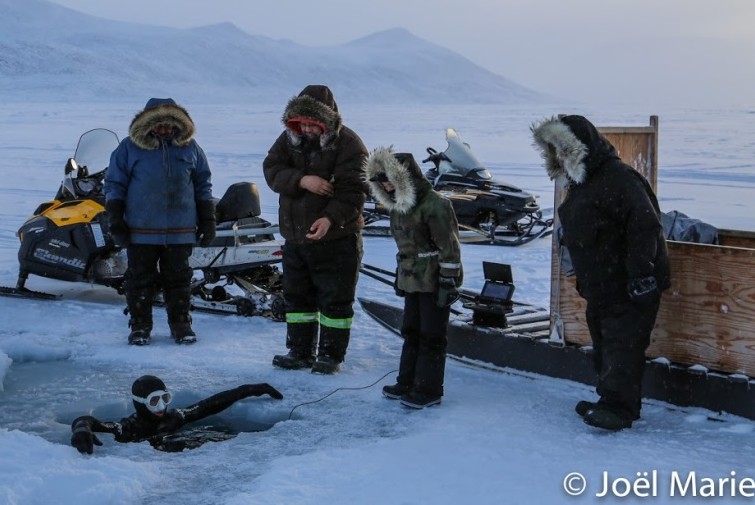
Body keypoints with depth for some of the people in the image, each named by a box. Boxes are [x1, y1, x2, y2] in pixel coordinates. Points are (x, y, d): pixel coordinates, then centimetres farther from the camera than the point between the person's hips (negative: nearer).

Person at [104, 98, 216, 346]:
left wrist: (208, 220, 9)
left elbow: (203, 185, 13)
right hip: (141, 230, -1)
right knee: (140, 279, 4)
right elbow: (114, 184, 4)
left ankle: (181, 324, 17)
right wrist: (116, 220, -4)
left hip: (181, 230, 1)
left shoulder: (190, 148, 7)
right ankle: (140, 325, 15)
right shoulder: (129, 148, 1)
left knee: (178, 279, 7)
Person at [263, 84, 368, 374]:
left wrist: (331, 218, -33)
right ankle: (300, 351, 26)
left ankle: (331, 354, 14)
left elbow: (352, 190, -19)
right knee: (296, 296, 14)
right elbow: (272, 170, -5)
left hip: (336, 238, -6)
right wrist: (301, 180, -23)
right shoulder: (290, 138, 4)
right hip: (295, 236, 6)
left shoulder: (348, 144, -12)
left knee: (335, 299, 2)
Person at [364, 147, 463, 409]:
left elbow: (449, 247, -19)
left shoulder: (434, 205, -20)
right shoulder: (399, 206, 9)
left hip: (434, 282, -9)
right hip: (412, 280, 9)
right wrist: (400, 275, 21)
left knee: (432, 335, 0)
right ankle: (407, 383, 26)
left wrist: (448, 281, -19)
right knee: (411, 331, 16)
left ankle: (429, 389, 7)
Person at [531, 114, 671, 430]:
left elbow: (644, 226, -25)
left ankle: (618, 407, -7)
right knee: (604, 347, 15)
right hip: (600, 289, 10)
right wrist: (582, 280, 23)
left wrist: (641, 273, -28)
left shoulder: (618, 177, -18)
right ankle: (611, 401, 25)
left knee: (622, 345, -9)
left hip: (629, 289, -10)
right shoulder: (578, 185, 14)